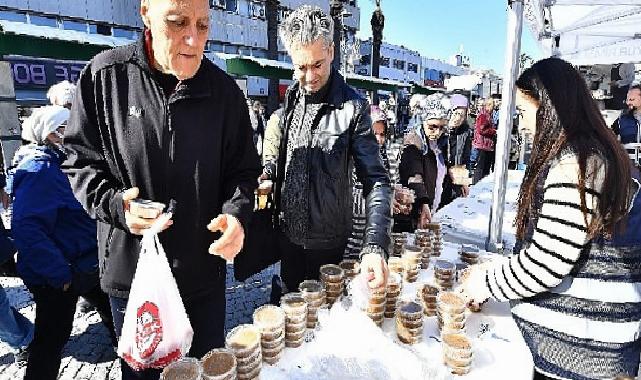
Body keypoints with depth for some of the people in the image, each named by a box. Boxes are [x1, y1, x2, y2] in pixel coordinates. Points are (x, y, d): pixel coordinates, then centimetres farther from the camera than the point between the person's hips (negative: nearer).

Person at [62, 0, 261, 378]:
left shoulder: (224, 89, -6)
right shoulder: (104, 74, -8)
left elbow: (244, 169, -1)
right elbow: (81, 160, 0)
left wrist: (236, 213, -20)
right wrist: (115, 204, -18)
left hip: (205, 270, 1)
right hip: (131, 269, 0)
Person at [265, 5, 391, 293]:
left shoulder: (353, 108, -17)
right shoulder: (290, 99, 0)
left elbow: (375, 180, -20)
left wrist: (374, 246, -33)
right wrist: (275, 211, 7)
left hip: (328, 239, -4)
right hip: (288, 232, 5)